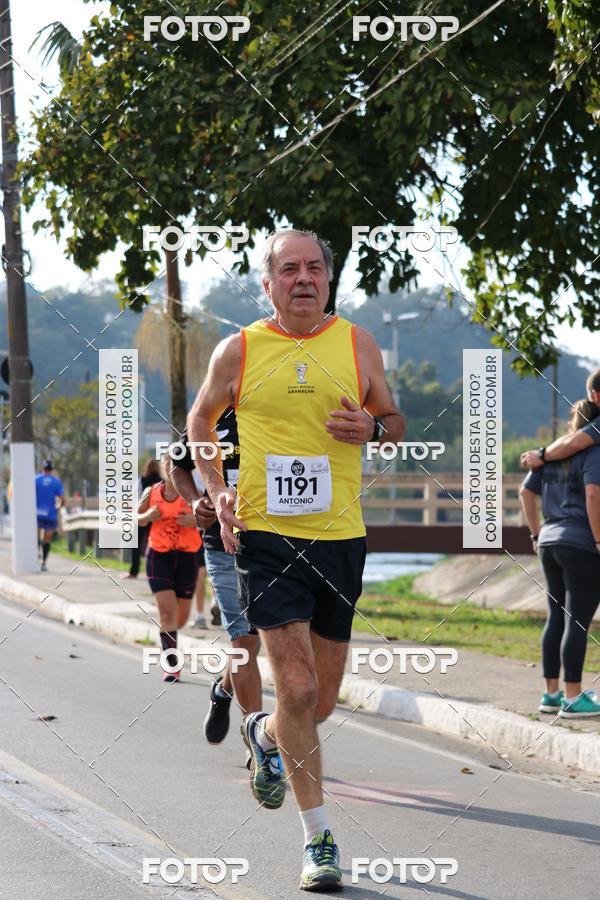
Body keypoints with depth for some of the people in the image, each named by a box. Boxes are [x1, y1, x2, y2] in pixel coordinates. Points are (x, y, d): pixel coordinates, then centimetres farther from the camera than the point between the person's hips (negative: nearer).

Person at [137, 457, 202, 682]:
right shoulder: (152, 492, 1)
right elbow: (137, 518, 14)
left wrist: (196, 520, -26)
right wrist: (147, 516, -9)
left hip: (187, 556, 0)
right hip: (159, 556, 0)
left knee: (182, 616, 8)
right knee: (167, 610, -13)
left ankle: (168, 637, 43)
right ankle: (171, 665, -10)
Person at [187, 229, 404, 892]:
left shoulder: (357, 344, 5)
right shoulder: (239, 350, 1)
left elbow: (396, 426, 16)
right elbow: (200, 420, 16)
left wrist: (373, 427, -8)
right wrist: (218, 492, 2)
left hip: (339, 537, 3)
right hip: (264, 535, -3)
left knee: (321, 699, 10)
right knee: (297, 687, -13)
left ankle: (264, 736, 45)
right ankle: (318, 839, -3)